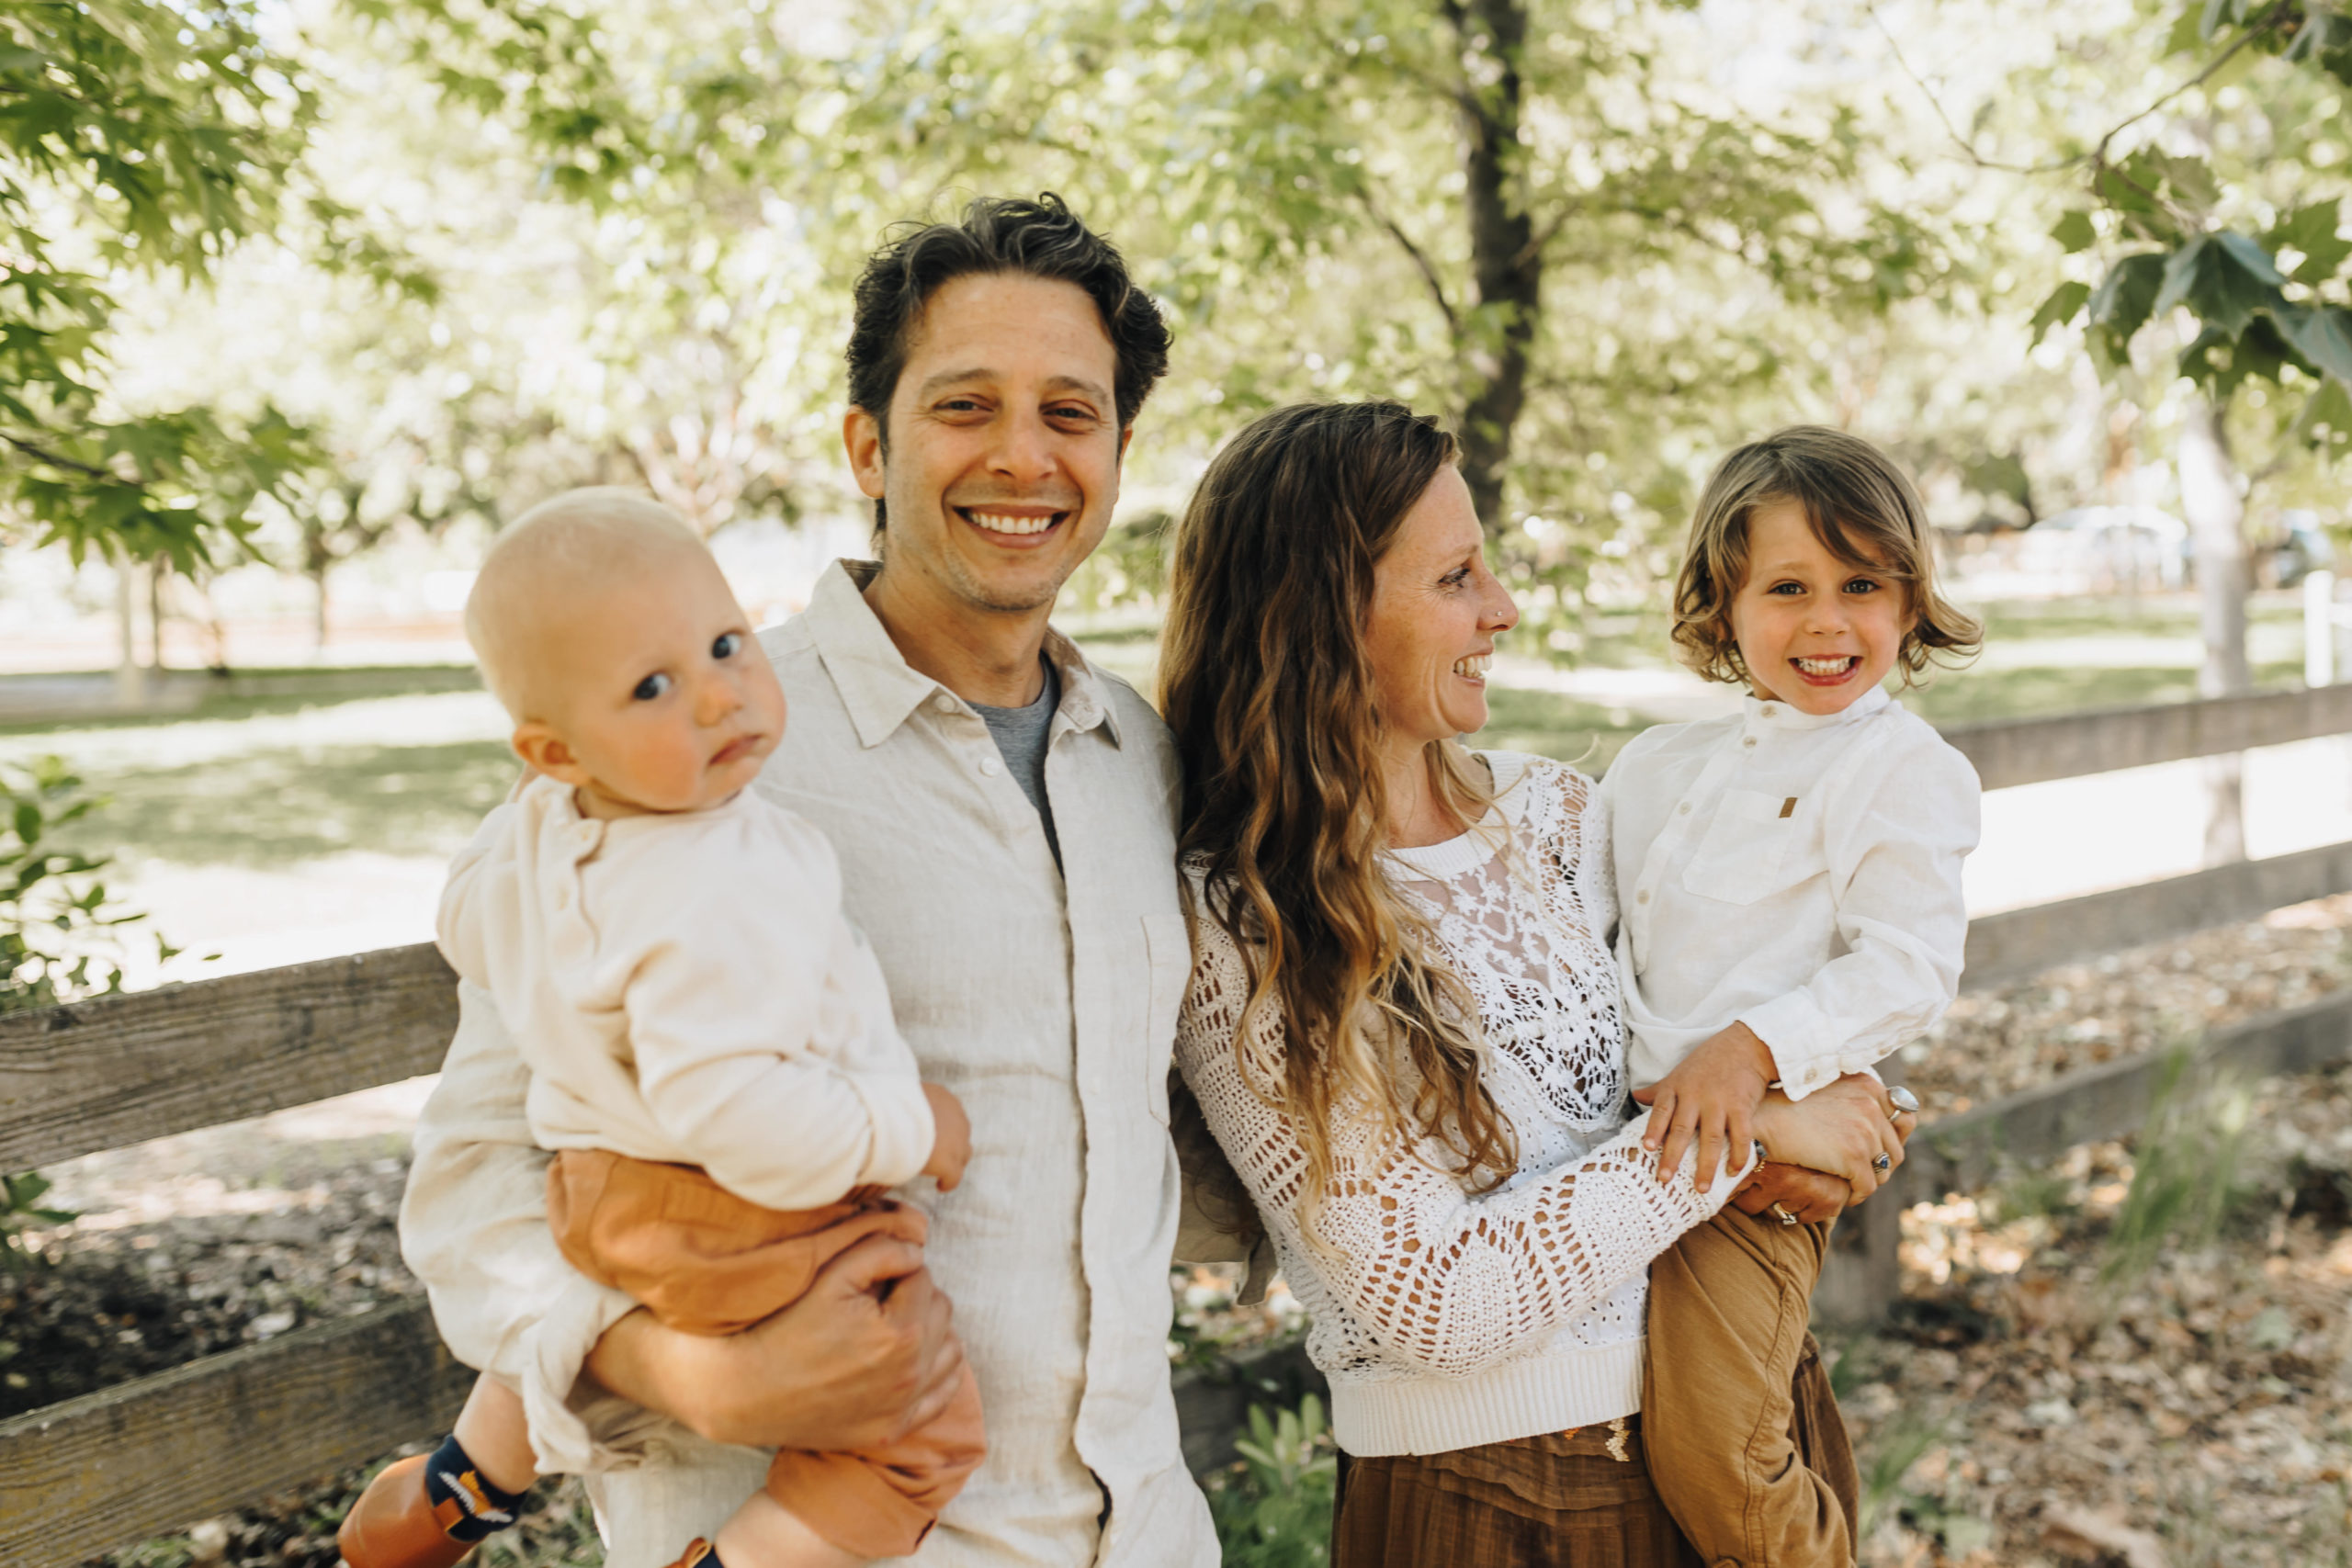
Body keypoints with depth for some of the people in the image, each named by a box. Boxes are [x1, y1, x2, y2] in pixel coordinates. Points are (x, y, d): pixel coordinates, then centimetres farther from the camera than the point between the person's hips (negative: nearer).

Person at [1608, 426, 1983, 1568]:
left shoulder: (1905, 769, -2)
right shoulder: (1654, 765, 18)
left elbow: (1909, 964, -12)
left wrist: (1750, 1049, -24)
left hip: (1758, 1146, -7)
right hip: (1622, 1132, 7)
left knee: (1708, 1451, -19)